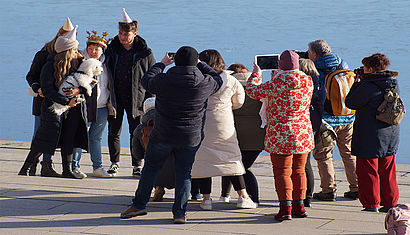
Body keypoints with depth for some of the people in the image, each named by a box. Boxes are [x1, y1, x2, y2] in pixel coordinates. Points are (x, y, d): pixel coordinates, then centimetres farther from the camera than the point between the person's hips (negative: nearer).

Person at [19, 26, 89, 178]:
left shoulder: (78, 64, 4)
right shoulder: (50, 66, -12)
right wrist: (66, 101, -21)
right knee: (46, 138, -5)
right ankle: (27, 166, 9)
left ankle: (67, 170, 10)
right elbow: (47, 90, -18)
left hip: (73, 107, 5)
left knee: (69, 138, 4)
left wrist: (79, 90, -15)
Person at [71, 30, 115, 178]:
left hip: (101, 108, 5)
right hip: (84, 106, -5)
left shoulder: (104, 65, 10)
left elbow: (110, 85, 21)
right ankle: (75, 167, 4)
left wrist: (111, 104, 18)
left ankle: (98, 167, 17)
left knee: (96, 138, 12)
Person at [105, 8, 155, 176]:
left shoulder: (145, 53, -3)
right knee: (113, 132, 5)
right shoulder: (111, 50, 2)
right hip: (115, 98, 2)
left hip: (136, 99, -2)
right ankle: (114, 164, 17)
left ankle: (137, 165, 13)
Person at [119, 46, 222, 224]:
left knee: (150, 168, 14)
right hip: (191, 138, 1)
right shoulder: (204, 84, -10)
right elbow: (218, 80, 13)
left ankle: (139, 205, 19)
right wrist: (199, 65, 19)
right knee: (184, 173, 9)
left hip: (162, 135, -1)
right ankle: (180, 213, 7)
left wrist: (161, 64, 21)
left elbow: (146, 80, 8)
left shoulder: (164, 81, -12)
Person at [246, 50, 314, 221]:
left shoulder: (277, 83, -16)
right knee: (299, 171, 14)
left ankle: (286, 208, -9)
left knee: (282, 172, -1)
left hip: (281, 135, -5)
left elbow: (253, 92, -5)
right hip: (303, 134, 5)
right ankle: (299, 207, 20)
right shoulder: (308, 82, 0)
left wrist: (256, 74, 13)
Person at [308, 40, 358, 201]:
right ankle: (356, 188, 16)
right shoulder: (343, 65, 2)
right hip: (347, 119, 5)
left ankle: (329, 190, 4)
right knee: (349, 154, 15)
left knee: (323, 156, 6)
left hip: (326, 120, -5)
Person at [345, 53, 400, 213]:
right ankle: (389, 203, 18)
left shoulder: (367, 85, -17)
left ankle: (371, 204, 4)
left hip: (370, 136, -7)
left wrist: (357, 84, 5)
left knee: (368, 170, 3)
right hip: (391, 134, 7)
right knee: (387, 170, 14)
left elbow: (351, 103, -9)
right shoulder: (394, 83, 4)